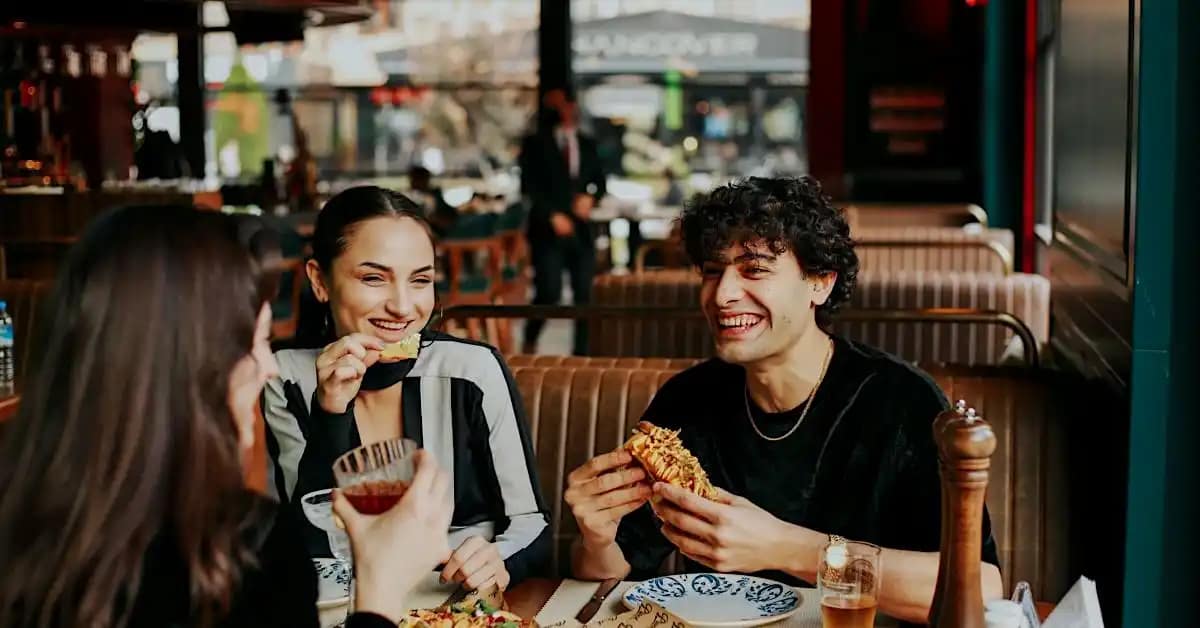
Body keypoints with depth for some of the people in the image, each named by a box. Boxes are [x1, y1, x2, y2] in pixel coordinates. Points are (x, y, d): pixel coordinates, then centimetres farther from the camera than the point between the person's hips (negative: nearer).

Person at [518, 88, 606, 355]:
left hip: (581, 229, 4)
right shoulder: (536, 144, 3)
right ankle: (530, 341, 15)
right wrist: (552, 215, -12)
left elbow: (599, 181, 19)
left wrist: (590, 197, -2)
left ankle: (582, 352, 8)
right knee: (549, 293, -10)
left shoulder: (587, 144, 16)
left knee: (585, 294, 0)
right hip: (548, 230, -4)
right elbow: (529, 185, -3)